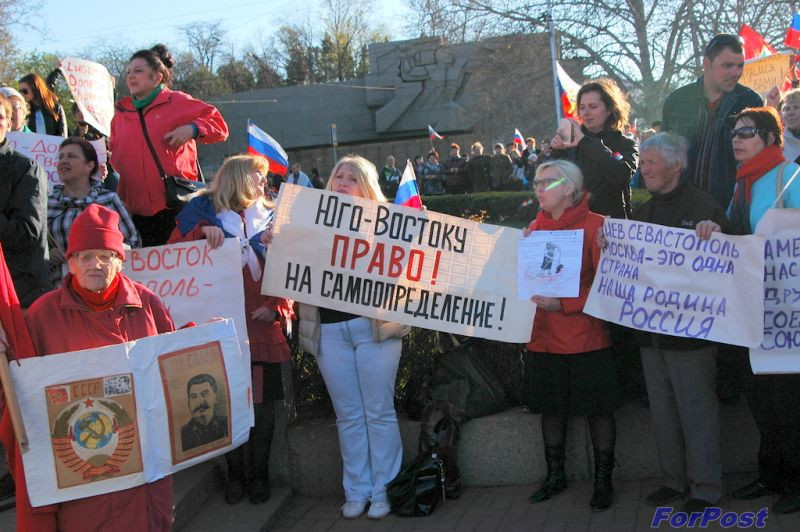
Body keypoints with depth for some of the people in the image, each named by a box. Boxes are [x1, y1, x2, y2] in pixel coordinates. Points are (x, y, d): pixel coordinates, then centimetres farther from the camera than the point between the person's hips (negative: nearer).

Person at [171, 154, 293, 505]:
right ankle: (235, 473, 16)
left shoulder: (271, 216, 15)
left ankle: (259, 473, 17)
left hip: (263, 324, 2)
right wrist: (203, 231, -17)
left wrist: (277, 306, -6)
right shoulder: (204, 211, 9)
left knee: (263, 401, 4)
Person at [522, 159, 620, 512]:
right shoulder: (535, 227, 7)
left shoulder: (595, 225, -8)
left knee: (598, 410, 5)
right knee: (551, 408, 15)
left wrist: (563, 305, -21)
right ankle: (555, 476, 31)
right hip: (543, 338, 5)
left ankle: (603, 481, 22)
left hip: (586, 339, -5)